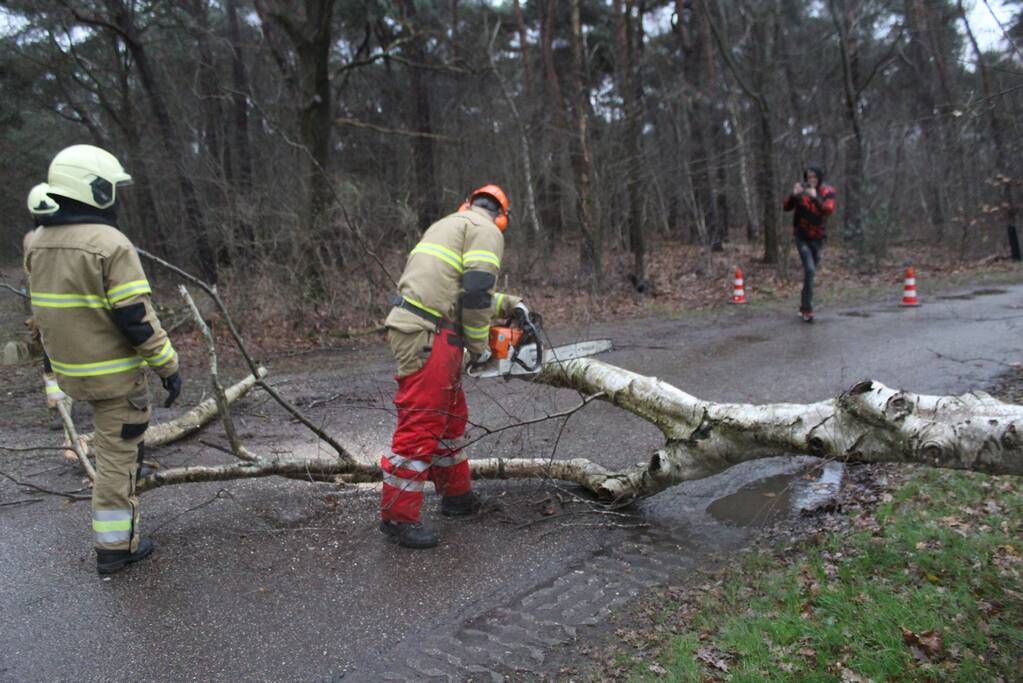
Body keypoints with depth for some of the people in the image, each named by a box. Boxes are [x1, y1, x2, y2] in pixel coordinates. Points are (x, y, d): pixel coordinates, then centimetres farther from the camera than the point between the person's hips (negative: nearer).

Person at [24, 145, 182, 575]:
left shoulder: (40, 243, 3)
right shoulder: (111, 245, -22)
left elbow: (44, 311, 15)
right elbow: (138, 319, -22)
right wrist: (169, 366, -14)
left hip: (69, 368, 7)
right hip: (115, 372, -7)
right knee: (116, 457, 4)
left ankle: (131, 464, 43)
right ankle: (114, 547, 14)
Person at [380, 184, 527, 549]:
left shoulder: (448, 225, 26)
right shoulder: (487, 232, -2)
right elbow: (475, 292, -14)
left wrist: (507, 303, 34)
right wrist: (479, 346, -3)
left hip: (422, 332, 10)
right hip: (427, 336, -10)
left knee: (450, 417, 18)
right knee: (420, 425, -6)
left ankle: (456, 495, 30)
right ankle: (398, 516, 1)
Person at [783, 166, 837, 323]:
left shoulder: (828, 192, -4)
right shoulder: (801, 189, -4)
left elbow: (829, 210, -20)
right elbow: (786, 207, -12)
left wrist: (815, 198, -35)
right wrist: (794, 195, -30)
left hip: (817, 237, 2)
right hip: (802, 236, -2)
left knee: (811, 271, 12)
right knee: (809, 270, -16)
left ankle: (804, 304, 29)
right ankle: (807, 309, -13)